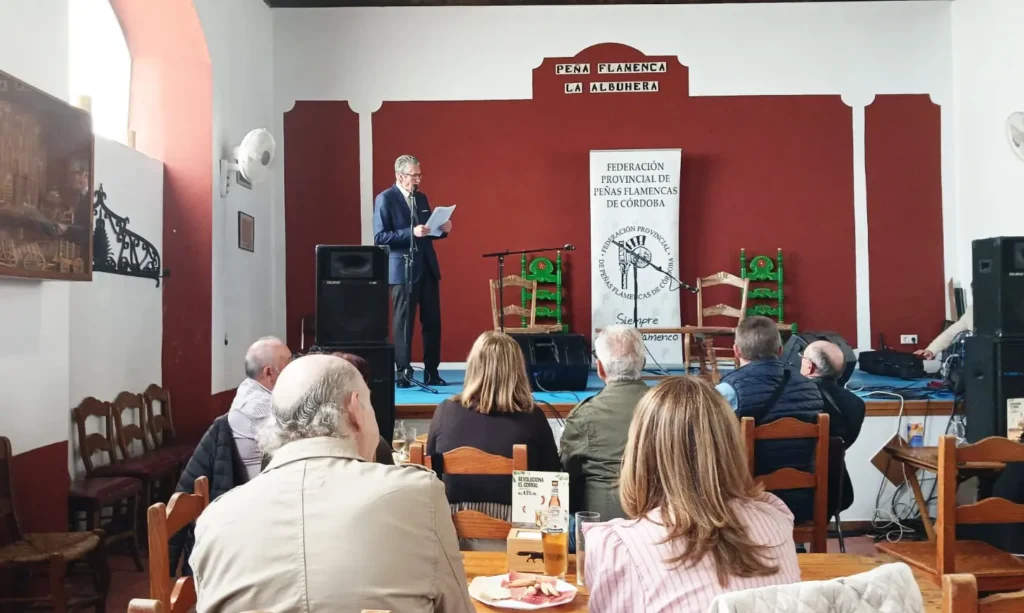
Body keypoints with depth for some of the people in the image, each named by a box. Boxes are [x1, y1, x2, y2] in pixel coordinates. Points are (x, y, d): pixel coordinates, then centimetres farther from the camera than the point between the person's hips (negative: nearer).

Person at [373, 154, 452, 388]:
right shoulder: (385, 199, -6)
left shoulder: (422, 198, 15)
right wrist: (411, 233, -22)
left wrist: (442, 229, 0)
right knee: (403, 322, 0)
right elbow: (379, 237, -14)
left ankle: (431, 372, 15)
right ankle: (403, 373, 9)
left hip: (428, 268, 7)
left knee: (433, 321, 7)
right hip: (403, 270, -6)